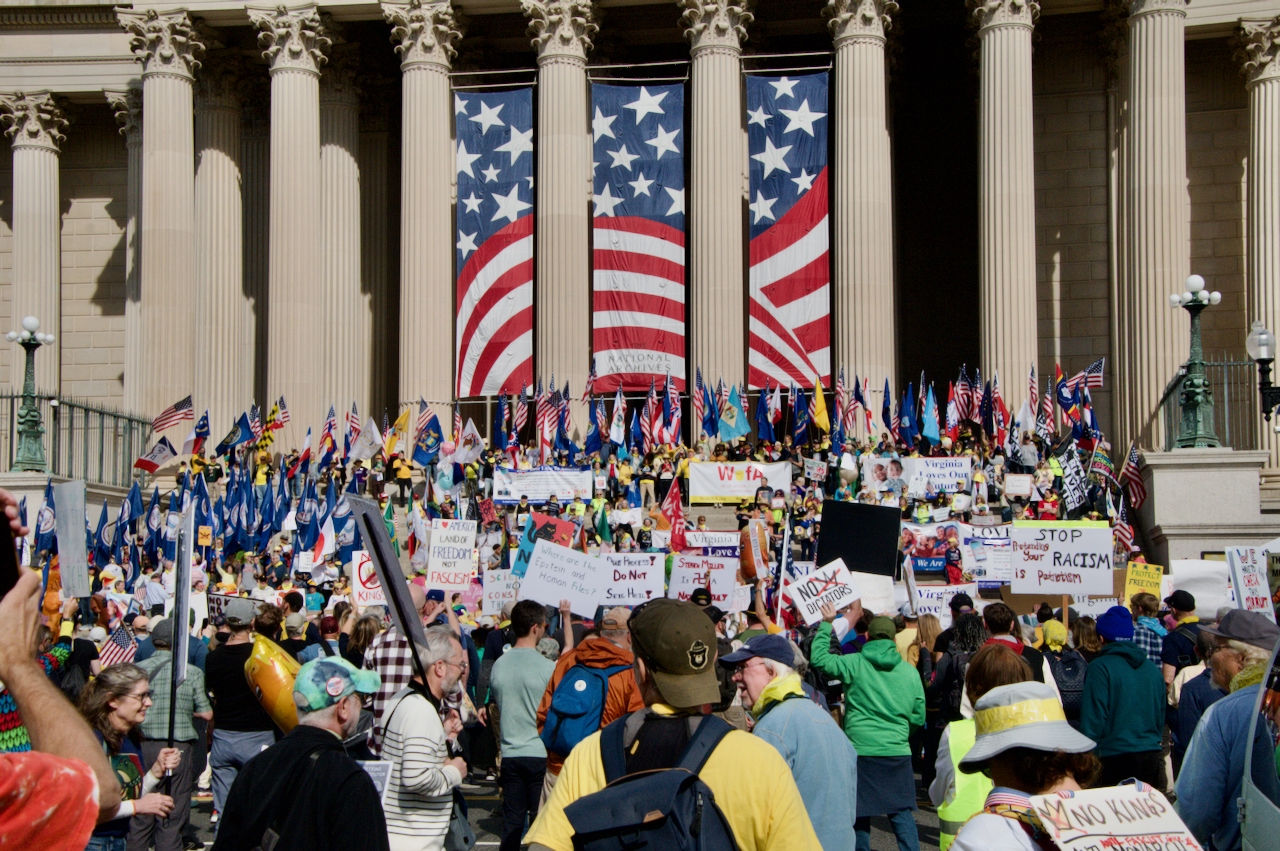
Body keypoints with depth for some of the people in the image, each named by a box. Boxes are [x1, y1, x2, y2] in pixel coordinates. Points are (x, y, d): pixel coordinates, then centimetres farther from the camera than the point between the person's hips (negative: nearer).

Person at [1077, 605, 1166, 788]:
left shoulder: (1100, 667, -9)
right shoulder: (1152, 668, 9)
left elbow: (1092, 719, -11)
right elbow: (1161, 715, 18)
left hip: (1115, 758, -5)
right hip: (1152, 756, 5)